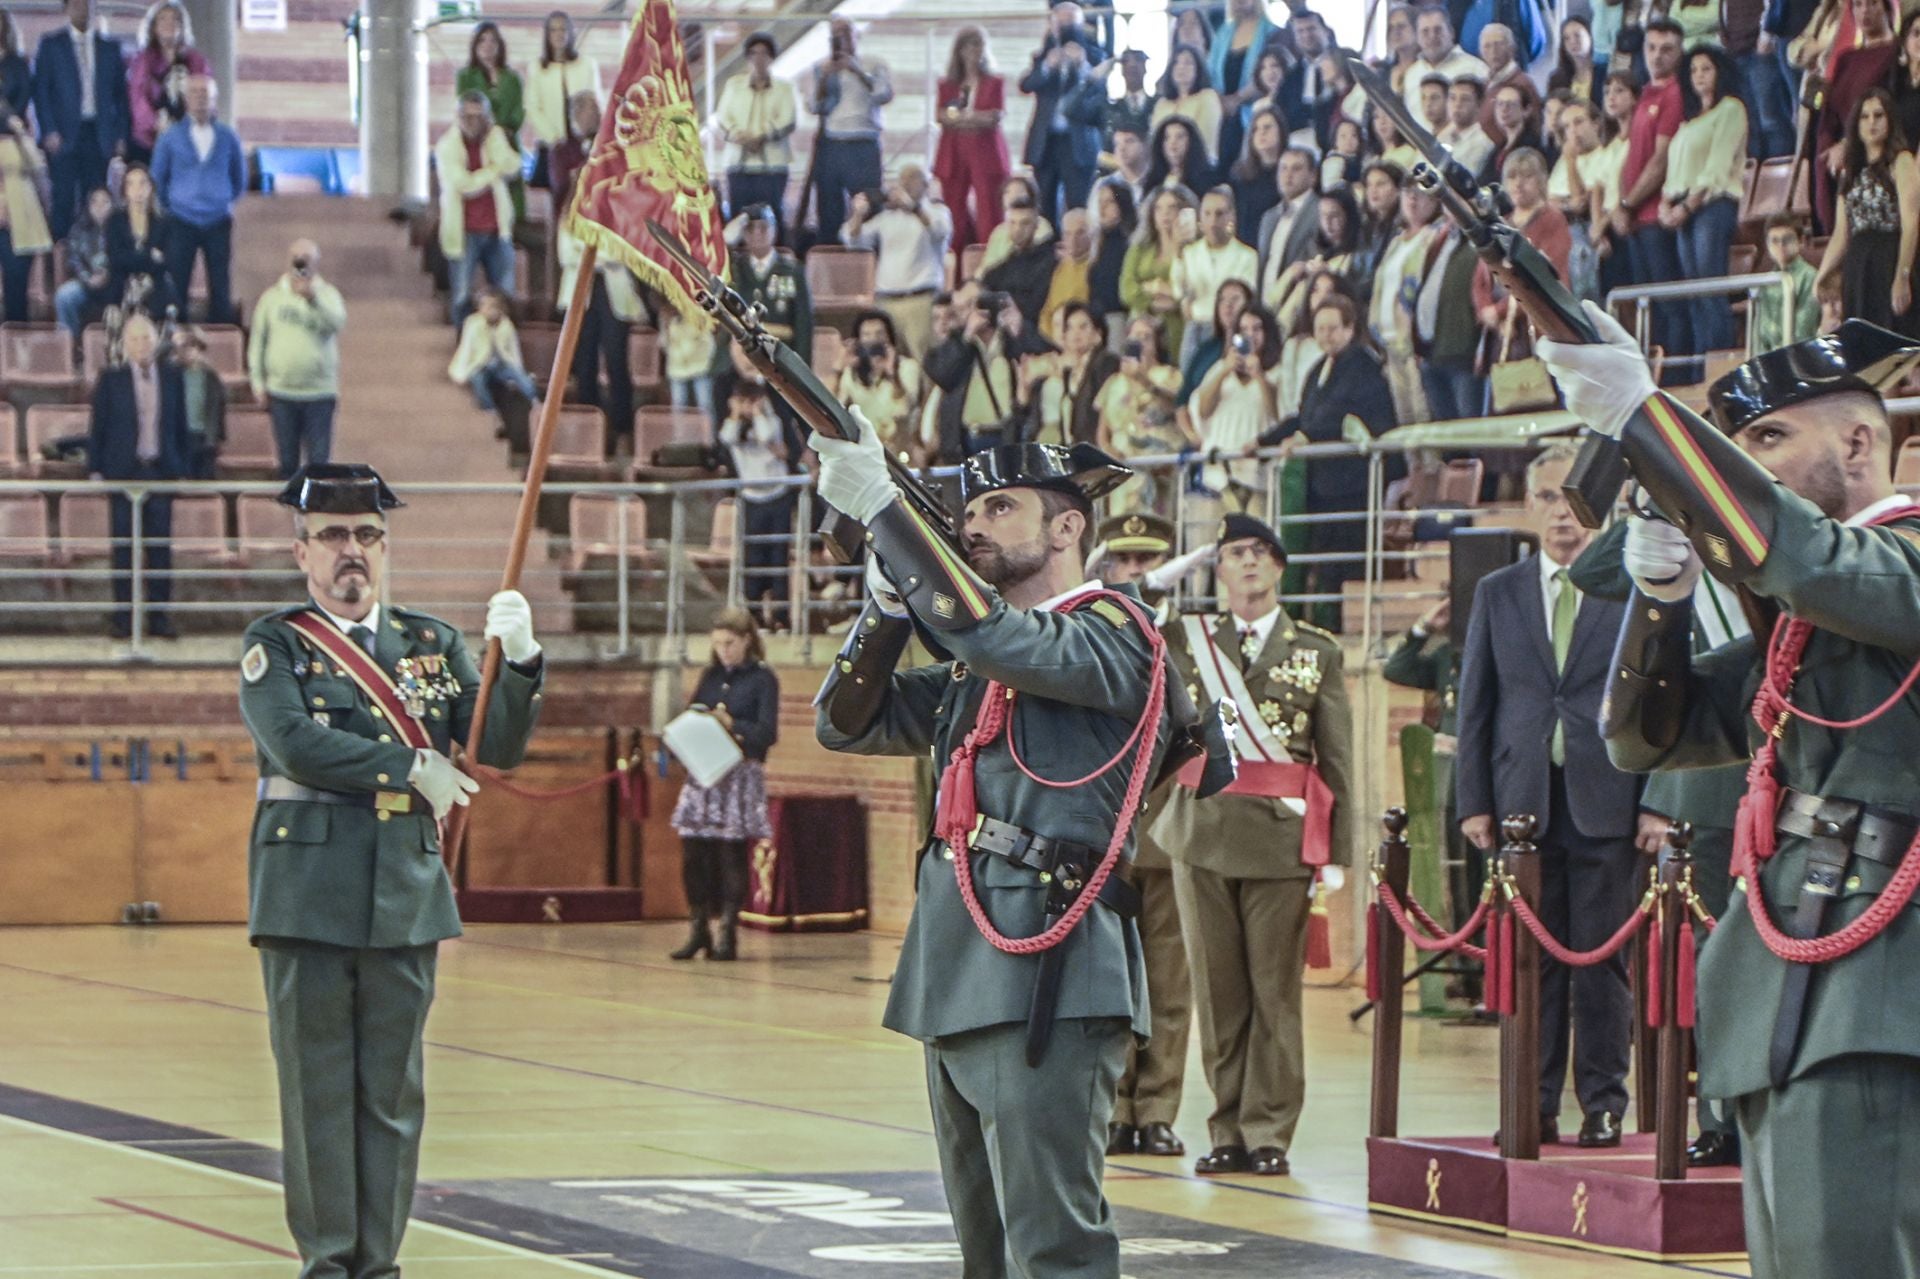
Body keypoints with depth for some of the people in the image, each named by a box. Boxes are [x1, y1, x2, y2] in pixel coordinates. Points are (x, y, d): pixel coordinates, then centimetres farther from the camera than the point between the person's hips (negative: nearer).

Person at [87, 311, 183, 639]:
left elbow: (180, 425, 9)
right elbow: (97, 427, 5)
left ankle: (159, 615, 7)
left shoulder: (171, 378, 7)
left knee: (160, 547, 1)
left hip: (162, 471, 1)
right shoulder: (111, 380, 3)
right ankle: (123, 616, 5)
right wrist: (95, 469, -1)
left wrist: (182, 469, 5)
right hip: (124, 471, -1)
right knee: (124, 547, 1)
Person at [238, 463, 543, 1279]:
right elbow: (296, 744, -14)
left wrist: (520, 659, -12)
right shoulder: (274, 646, 2)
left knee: (394, 1090, 5)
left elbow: (499, 747, 5)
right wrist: (415, 769, -11)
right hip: (308, 895, -3)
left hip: (406, 894, 3)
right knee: (318, 1086, 0)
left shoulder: (432, 645, 14)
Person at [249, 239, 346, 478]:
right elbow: (257, 341, 10)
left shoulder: (327, 295, 0)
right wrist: (257, 382, 5)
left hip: (319, 393, -2)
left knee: (319, 460, -4)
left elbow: (337, 322, -22)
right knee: (287, 460, 8)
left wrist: (312, 297, -37)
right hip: (281, 392, 2)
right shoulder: (272, 297, 5)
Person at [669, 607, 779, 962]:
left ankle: (727, 934, 1)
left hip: (741, 776, -5)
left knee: (732, 856, -4)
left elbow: (767, 733, -7)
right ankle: (699, 929, 11)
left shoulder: (762, 679, -1)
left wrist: (732, 725, -19)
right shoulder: (710, 676, 14)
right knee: (693, 854, 1)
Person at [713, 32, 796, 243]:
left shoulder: (784, 89, 10)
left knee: (773, 217, -6)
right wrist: (738, 136, -13)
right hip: (738, 163, 2)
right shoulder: (734, 85, 17)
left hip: (772, 163, -2)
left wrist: (762, 138, -17)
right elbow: (722, 117, 8)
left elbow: (788, 121, -2)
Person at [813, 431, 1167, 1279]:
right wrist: (889, 602, 3)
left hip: (1043, 980, -9)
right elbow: (845, 723, 19)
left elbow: (994, 635, -21)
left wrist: (880, 507, -19)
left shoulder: (1115, 633, -3)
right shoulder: (971, 671, 22)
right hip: (960, 977, 9)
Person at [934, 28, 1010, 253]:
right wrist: (978, 118, -12)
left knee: (988, 210, -10)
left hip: (986, 152, -2)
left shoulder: (995, 83, 10)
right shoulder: (947, 86, 14)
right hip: (954, 154, 2)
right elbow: (942, 116, 1)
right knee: (955, 209, -3)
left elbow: (996, 116, -2)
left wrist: (959, 116, -8)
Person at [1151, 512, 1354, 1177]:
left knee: (1275, 990, 0)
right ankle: (1227, 1130, 10)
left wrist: (1336, 854, -1)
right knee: (1216, 990, 4)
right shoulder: (1184, 640, 9)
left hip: (1282, 836, -1)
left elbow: (1337, 761, 5)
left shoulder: (1318, 651, 6)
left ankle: (1269, 1133, 6)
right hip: (1203, 830, 1)